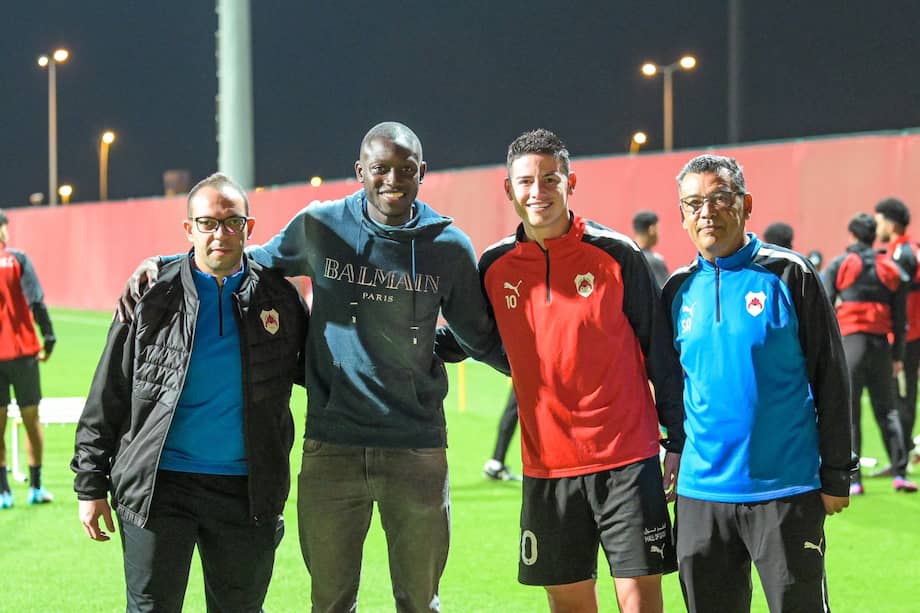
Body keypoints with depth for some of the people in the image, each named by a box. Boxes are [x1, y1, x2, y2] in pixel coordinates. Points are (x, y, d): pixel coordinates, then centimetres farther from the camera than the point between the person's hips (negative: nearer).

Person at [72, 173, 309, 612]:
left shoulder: (278, 298, 6)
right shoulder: (154, 297, 2)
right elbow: (107, 398, 4)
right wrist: (90, 484, 2)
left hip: (246, 492, 1)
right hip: (157, 488, -1)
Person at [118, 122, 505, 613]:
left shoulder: (448, 246, 1)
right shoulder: (319, 227, 0)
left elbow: (482, 338, 11)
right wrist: (160, 265, 6)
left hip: (416, 450, 0)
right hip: (331, 448, 0)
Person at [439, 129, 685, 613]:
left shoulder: (617, 255, -4)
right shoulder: (495, 267, 4)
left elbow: (660, 353, 0)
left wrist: (678, 442, -2)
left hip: (627, 461, -3)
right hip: (547, 465, 3)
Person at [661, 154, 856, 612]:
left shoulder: (788, 275, -3)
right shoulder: (679, 290, 8)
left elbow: (830, 379, -2)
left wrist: (836, 474, -4)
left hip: (786, 491, -4)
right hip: (700, 492, 4)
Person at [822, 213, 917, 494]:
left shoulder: (838, 266, 3)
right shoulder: (892, 269, 11)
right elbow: (900, 317, 11)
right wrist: (898, 355, 15)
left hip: (850, 342, -3)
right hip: (881, 344, 3)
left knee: (848, 414, 0)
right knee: (887, 410, 10)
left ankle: (852, 480, -4)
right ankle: (899, 473, 2)